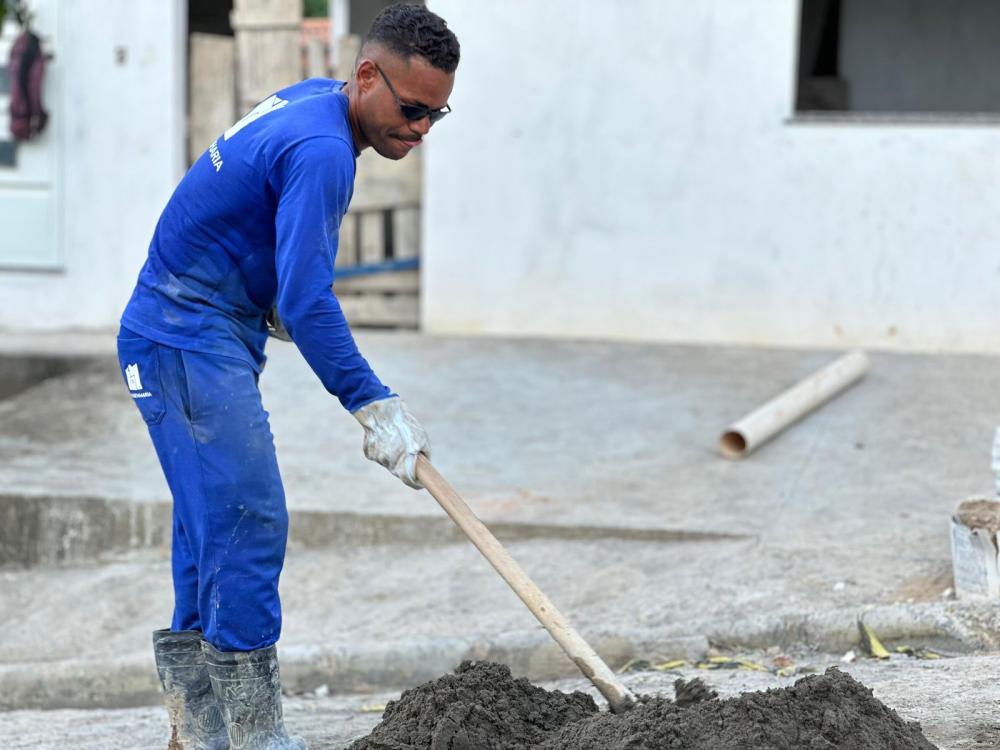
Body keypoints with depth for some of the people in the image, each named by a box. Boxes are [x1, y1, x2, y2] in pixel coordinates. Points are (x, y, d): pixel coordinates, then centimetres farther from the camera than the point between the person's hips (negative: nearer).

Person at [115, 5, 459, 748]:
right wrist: (375, 406, -28)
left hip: (206, 337, 10)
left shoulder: (311, 100, 9)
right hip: (191, 341, -10)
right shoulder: (320, 150, -22)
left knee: (213, 531, 11)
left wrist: (269, 298, 16)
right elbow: (306, 299, -29)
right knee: (247, 520, -13)